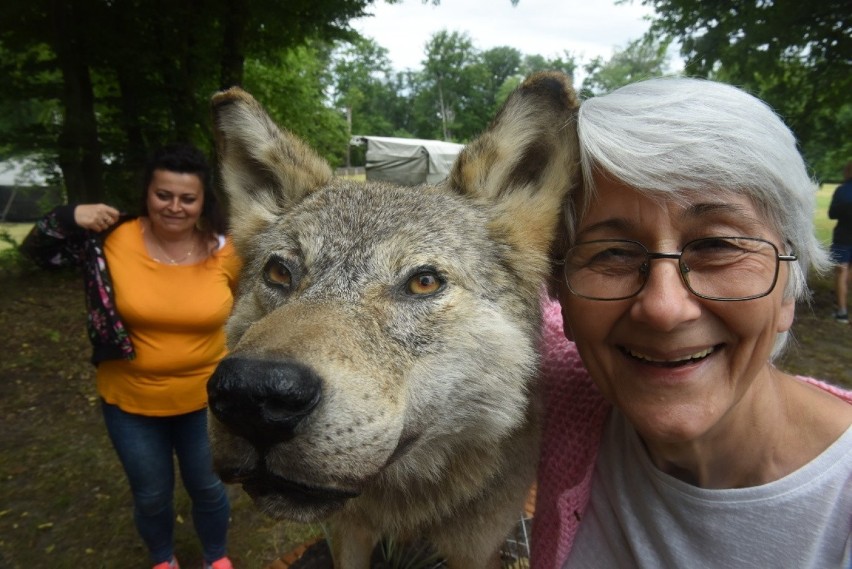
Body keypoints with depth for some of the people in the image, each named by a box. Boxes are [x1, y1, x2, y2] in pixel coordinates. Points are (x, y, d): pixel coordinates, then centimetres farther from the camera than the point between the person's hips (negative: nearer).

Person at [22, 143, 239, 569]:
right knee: (151, 495, 21)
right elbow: (37, 251, -3)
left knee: (206, 487, 21)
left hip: (204, 399, 0)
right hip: (131, 402, 0)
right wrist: (69, 218, -20)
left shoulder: (224, 251, -14)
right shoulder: (115, 240, -15)